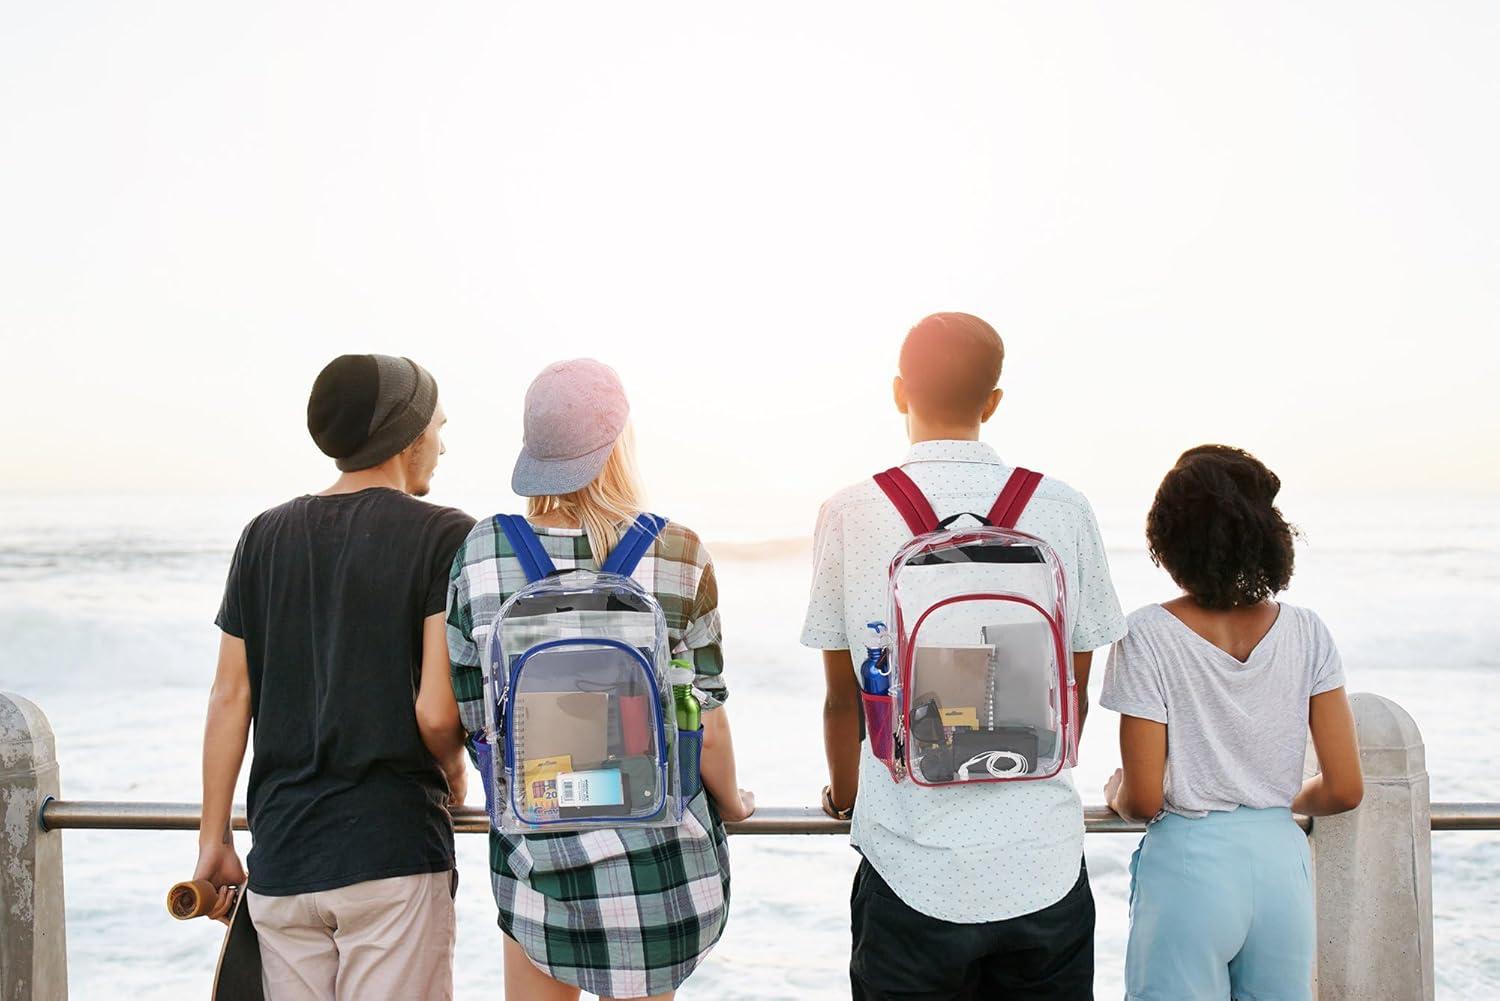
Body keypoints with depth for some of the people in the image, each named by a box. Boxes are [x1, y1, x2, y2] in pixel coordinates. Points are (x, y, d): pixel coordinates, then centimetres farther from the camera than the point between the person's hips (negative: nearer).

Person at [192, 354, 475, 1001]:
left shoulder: (265, 537, 7)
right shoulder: (444, 536, -7)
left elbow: (230, 697, 6)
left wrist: (214, 838, 12)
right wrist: (454, 776, 6)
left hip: (280, 855, 5)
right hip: (393, 850, -4)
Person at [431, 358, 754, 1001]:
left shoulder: (480, 554, -7)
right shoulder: (677, 555, -11)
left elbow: (463, 718, -1)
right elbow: (704, 725, -6)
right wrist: (730, 803, 13)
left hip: (535, 852, 1)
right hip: (662, 851, -1)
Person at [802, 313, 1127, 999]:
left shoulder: (851, 513, -6)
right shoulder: (1064, 509, -2)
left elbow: (843, 693, 2)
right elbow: (1075, 689, 7)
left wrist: (844, 792, 21)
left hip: (913, 871, -1)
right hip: (1045, 864, 2)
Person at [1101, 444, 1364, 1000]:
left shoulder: (1148, 635, -12)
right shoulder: (1305, 632, -2)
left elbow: (1142, 800, -13)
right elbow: (1344, 789, -1)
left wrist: (1114, 793, 9)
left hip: (1187, 865, -3)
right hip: (1281, 863, 4)